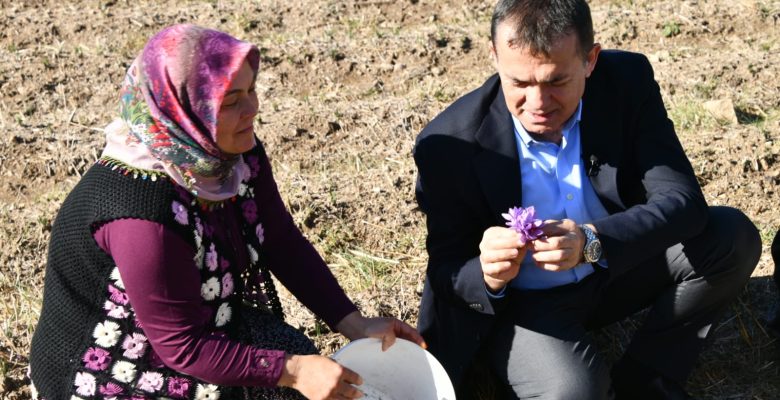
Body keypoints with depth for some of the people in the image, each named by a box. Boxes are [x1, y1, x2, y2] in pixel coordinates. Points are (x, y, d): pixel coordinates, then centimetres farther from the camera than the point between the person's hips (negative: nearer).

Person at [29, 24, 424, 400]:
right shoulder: (144, 213, -33)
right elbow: (182, 346, -26)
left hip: (210, 323, 7)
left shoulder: (236, 153, -11)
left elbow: (283, 243, -1)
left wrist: (355, 325, -7)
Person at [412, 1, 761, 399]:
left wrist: (593, 241, -40)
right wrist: (487, 276, -39)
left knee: (732, 236, -17)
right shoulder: (448, 145, -23)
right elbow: (446, 271, -14)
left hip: (614, 272, 4)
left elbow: (683, 200, -21)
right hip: (520, 302, -4)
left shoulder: (628, 82, -16)